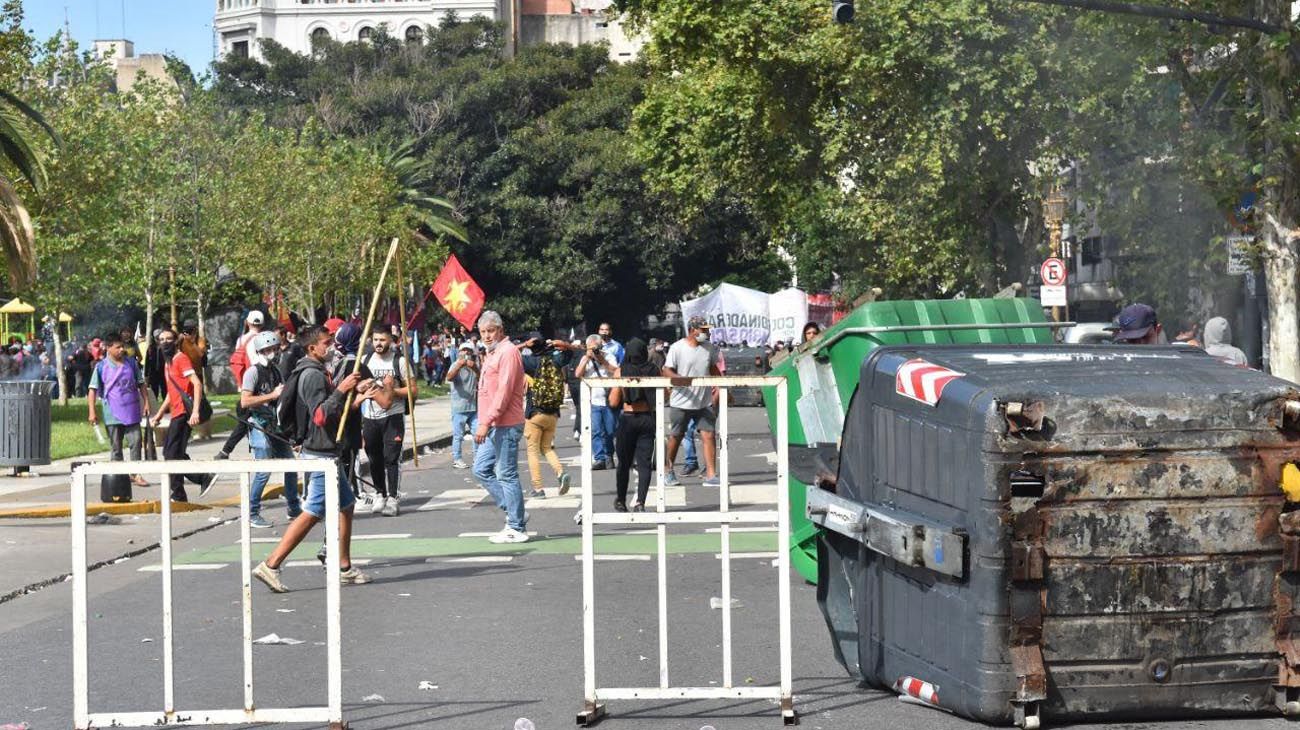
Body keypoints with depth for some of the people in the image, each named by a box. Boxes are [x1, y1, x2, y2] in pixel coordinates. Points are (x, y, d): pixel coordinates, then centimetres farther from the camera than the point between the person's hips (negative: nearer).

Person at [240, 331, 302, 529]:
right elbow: (245, 402, -19)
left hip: (276, 425, 8)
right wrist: (272, 395, -21)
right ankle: (252, 515, 0)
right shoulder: (253, 372, -9)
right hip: (259, 425, -8)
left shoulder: (275, 371, 15)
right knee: (264, 471, -10)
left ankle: (294, 510, 22)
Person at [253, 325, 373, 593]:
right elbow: (321, 416, -25)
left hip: (327, 453, 11)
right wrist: (341, 389, -24)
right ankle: (271, 565, -8)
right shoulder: (312, 375, -16)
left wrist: (356, 396, 14)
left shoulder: (318, 373, 17)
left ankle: (344, 568, 21)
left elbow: (333, 412, 22)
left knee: (346, 505, 15)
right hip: (320, 454, -11)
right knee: (312, 513, -9)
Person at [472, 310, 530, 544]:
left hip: (505, 425, -11)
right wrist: (486, 422, 19)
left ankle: (516, 529, -2)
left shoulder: (508, 352, -12)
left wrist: (486, 422, -23)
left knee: (507, 475, -7)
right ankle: (515, 514, 16)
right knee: (482, 469, 12)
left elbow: (504, 392, -20)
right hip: (493, 426, 11)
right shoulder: (492, 354, 20)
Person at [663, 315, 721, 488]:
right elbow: (667, 371, -8)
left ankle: (711, 475, -7)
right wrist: (681, 379, -26)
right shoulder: (677, 348, -8)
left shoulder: (709, 348, 6)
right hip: (681, 401, -3)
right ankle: (668, 470, 29)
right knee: (675, 436, 10)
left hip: (704, 402, 3)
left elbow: (714, 369, 19)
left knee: (708, 436, -7)